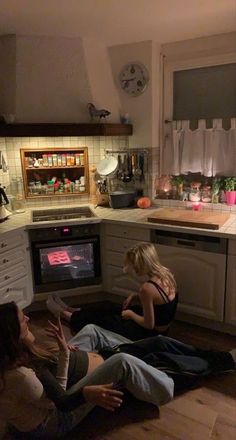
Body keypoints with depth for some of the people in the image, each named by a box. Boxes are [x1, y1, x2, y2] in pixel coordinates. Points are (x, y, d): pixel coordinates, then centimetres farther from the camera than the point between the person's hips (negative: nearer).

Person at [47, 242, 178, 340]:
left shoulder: (148, 288, -34)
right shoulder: (166, 273, -8)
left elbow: (149, 324, -25)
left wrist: (130, 314, -9)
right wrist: (134, 296, 2)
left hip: (150, 333, -8)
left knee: (99, 319, 10)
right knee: (110, 308, 22)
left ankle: (64, 313, 33)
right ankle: (72, 311, 41)